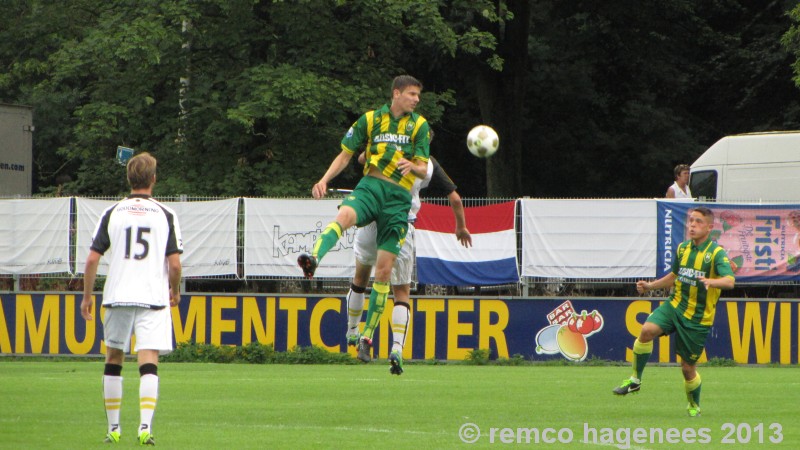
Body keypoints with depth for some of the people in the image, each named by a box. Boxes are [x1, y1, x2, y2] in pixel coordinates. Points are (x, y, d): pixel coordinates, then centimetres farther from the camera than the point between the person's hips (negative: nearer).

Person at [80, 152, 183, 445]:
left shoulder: (112, 214, 3)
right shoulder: (166, 215, 1)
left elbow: (92, 259, 1)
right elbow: (174, 263, -2)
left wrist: (87, 297, 12)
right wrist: (175, 291, 16)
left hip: (117, 297, 1)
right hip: (153, 298, -1)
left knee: (113, 360, 15)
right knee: (149, 363, -5)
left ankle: (113, 428, 18)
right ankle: (145, 426, -22)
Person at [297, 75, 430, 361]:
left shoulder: (419, 125, 10)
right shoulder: (370, 119, 9)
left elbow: (424, 170, 7)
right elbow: (346, 154, 14)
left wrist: (411, 166, -17)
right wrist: (324, 180, -1)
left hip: (399, 198, 0)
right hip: (370, 186, 0)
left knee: (383, 269, -5)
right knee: (345, 215, -37)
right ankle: (314, 258, -62)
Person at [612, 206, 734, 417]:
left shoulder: (716, 253, -11)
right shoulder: (683, 248, 8)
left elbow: (729, 281, -27)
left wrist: (711, 281, -46)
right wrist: (650, 286, 15)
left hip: (698, 319, -4)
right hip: (675, 305, 4)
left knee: (688, 367, 2)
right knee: (648, 330, -25)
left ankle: (694, 405, 30)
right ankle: (635, 379, -10)